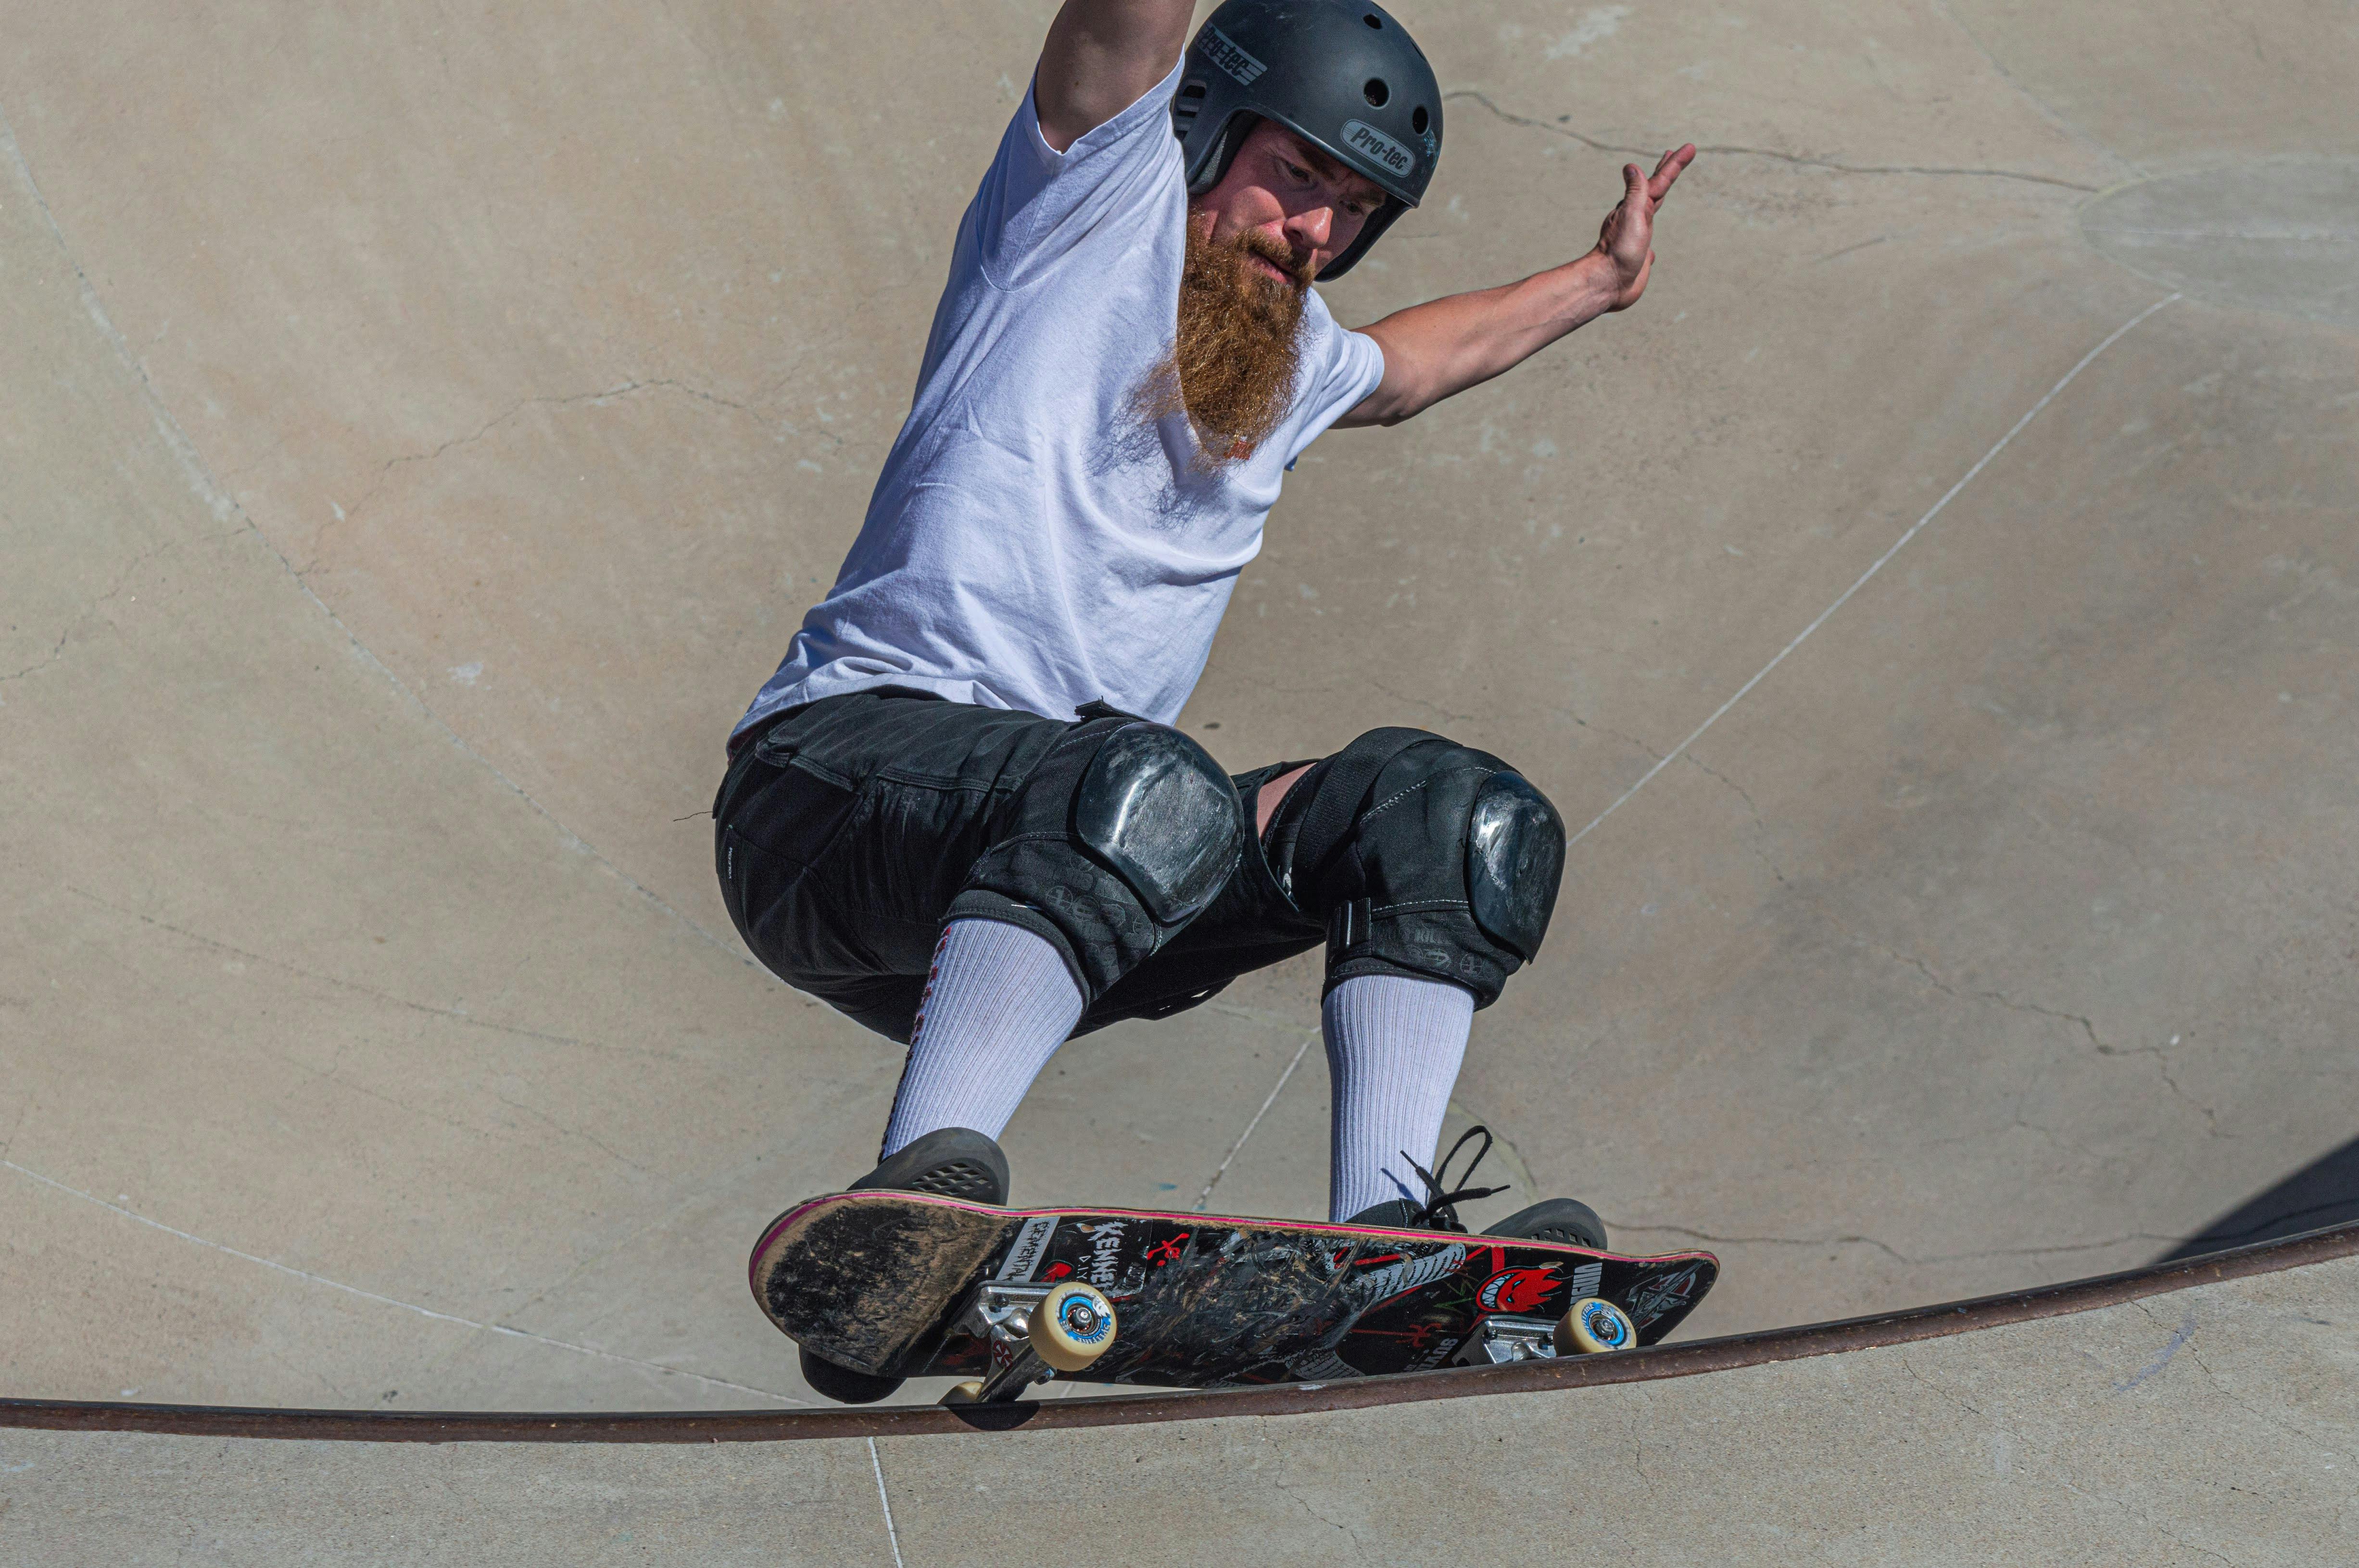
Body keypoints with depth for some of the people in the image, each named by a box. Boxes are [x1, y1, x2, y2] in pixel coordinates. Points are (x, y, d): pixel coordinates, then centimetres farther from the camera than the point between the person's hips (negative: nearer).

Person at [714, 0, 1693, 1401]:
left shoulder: (1296, 366, 26)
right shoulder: (1101, 188, 6)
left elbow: (1400, 365, 49)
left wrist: (1600, 282, 58)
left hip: (1074, 890, 7)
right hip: (845, 767, -7)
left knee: (1462, 812, -5)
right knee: (1152, 794, -37)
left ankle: (1379, 1230, -21)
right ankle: (921, 1194, -47)